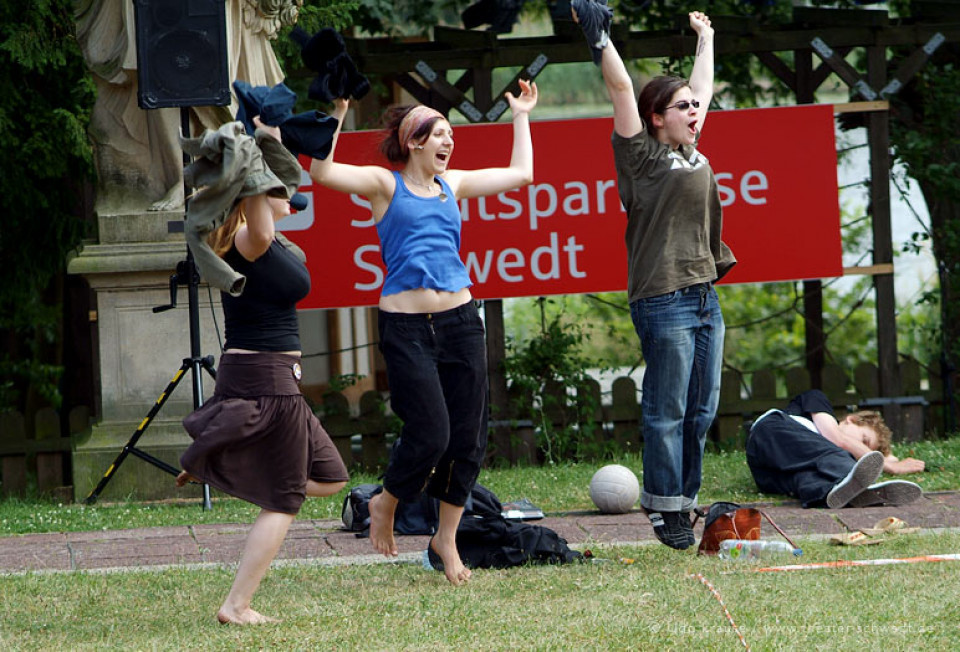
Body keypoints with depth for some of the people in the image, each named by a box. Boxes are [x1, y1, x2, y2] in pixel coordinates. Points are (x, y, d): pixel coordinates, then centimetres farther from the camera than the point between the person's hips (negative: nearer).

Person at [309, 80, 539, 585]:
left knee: (467, 437, 4)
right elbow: (322, 171, -14)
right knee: (430, 433, -12)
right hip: (406, 327, -5)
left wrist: (521, 116, 28)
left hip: (459, 320, 5)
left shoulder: (453, 184, 15)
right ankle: (385, 505, 16)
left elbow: (520, 173, 24)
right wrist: (337, 115, -20)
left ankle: (447, 536, 20)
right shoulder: (384, 184, 1)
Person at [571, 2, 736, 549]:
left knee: (702, 410, 9)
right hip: (664, 302, -8)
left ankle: (687, 501, 17)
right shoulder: (643, 156, -4)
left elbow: (703, 87, 28)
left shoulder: (693, 153, 15)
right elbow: (621, 87, -9)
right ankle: (666, 511, 2)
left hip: (705, 295, 8)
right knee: (668, 412, -4)